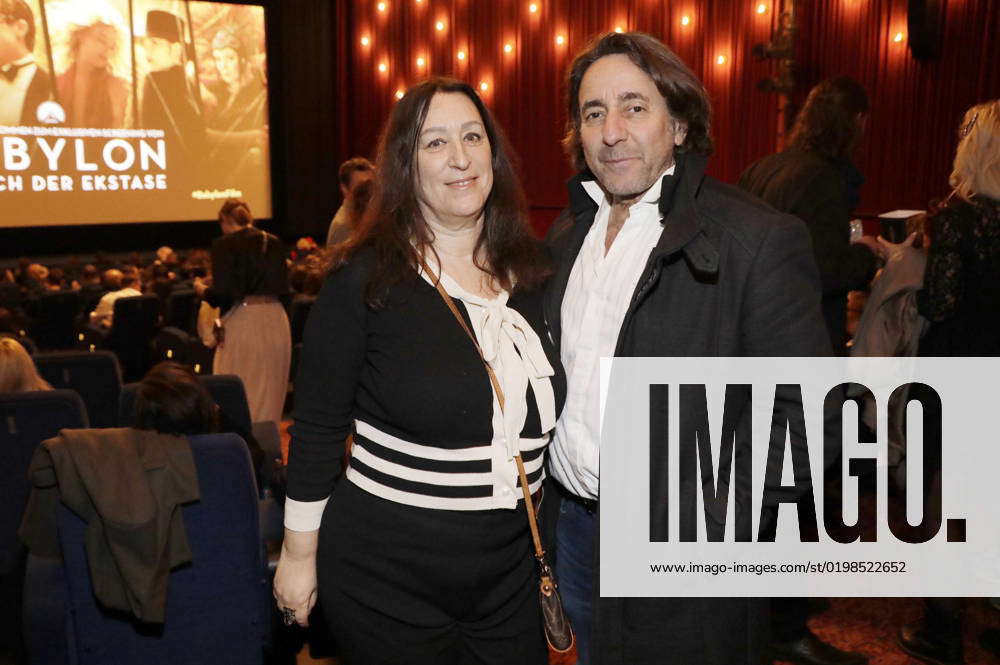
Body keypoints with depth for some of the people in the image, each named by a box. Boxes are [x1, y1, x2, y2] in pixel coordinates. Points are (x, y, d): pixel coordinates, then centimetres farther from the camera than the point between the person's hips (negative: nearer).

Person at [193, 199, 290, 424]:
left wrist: (201, 289, 8)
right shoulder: (274, 243, 9)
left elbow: (223, 294, -11)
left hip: (243, 323, -5)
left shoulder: (224, 245, -5)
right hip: (275, 321, 5)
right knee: (270, 393, 13)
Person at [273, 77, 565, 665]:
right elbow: (317, 429, -7)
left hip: (512, 571, 5)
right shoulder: (367, 280, -12)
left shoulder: (532, 274, 2)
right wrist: (300, 554, -3)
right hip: (386, 572, -4)